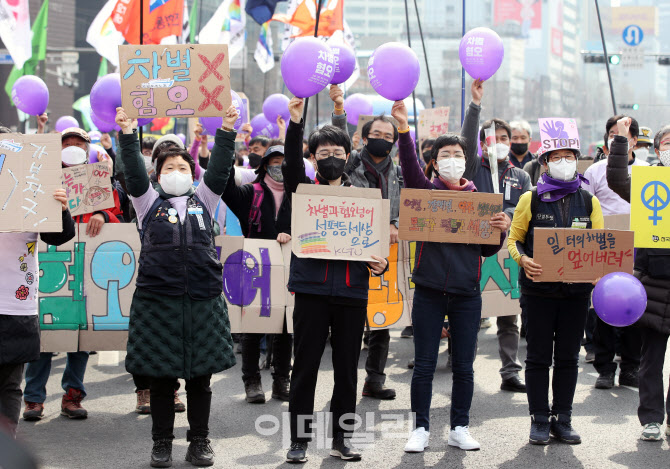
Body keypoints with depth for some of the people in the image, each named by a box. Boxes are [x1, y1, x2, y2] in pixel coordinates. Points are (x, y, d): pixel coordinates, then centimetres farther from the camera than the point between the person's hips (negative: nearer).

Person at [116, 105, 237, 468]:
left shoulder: (204, 200, 12)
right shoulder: (149, 202, 8)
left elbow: (219, 169, 1)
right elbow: (134, 172, -5)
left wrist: (226, 130, -9)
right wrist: (128, 133, -16)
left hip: (203, 300, 1)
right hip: (158, 299, -1)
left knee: (200, 376, 6)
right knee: (161, 377, 4)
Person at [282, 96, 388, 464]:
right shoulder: (304, 189, 7)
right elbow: (291, 163, -12)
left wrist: (379, 263, -8)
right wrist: (295, 123, -26)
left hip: (352, 292, 2)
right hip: (311, 290, -2)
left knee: (347, 368, 8)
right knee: (305, 368, 1)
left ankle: (341, 438, 18)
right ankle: (299, 440, 9)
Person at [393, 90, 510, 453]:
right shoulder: (425, 190, 2)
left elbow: (488, 250, 11)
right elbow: (409, 165, -18)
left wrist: (501, 230, -9)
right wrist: (403, 129, -32)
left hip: (467, 293, 2)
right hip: (429, 291, -2)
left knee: (464, 366, 7)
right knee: (424, 365, 2)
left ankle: (459, 428, 19)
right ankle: (421, 429, 13)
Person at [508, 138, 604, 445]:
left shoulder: (589, 201, 8)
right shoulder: (531, 199, 2)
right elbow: (514, 238, 4)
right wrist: (523, 259, -16)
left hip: (577, 290, 2)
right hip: (539, 289, -2)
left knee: (568, 357, 7)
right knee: (539, 357, 3)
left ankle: (563, 420, 16)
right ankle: (539, 420, 11)